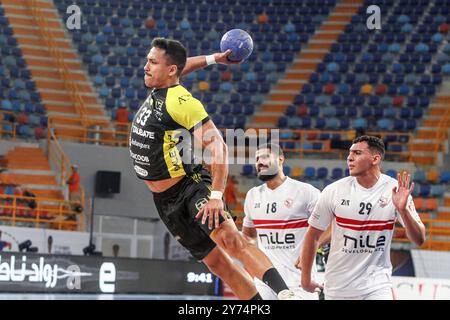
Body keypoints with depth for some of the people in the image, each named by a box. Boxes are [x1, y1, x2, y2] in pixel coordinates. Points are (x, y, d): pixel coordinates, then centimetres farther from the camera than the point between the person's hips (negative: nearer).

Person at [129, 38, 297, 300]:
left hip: (191, 187, -9)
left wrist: (216, 196, -31)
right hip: (166, 200, 9)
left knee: (230, 238, -31)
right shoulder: (157, 91, 7)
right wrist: (212, 59, 19)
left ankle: (285, 293, -44)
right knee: (217, 262, 5)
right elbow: (181, 67, 31)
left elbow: (218, 147, -23)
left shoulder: (182, 102, -17)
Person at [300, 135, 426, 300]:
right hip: (338, 286, 1)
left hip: (376, 285, -1)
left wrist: (403, 210, -26)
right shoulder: (333, 191, -7)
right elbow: (313, 234, 4)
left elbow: (419, 240, -10)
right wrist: (306, 278, 8)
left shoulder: (395, 190, -8)